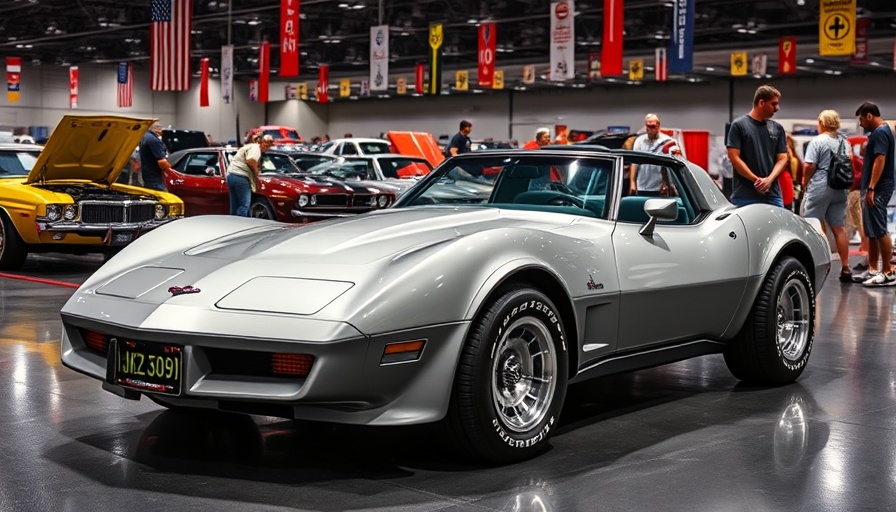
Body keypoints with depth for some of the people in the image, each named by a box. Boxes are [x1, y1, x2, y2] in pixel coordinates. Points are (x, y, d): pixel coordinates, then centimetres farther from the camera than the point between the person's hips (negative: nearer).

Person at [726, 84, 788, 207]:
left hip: (772, 195, 4)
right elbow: (734, 158, -6)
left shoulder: (777, 128, 13)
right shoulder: (739, 125, 0)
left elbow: (782, 158, 10)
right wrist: (757, 180, -12)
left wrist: (769, 179, -9)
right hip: (745, 196, -4)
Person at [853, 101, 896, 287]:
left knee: (879, 231, -10)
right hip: (874, 188, 11)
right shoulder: (880, 132, 18)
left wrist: (871, 188, -25)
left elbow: (880, 160, -22)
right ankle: (873, 270, 18)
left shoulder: (880, 133, -13)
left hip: (878, 188, -11)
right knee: (871, 231, 13)